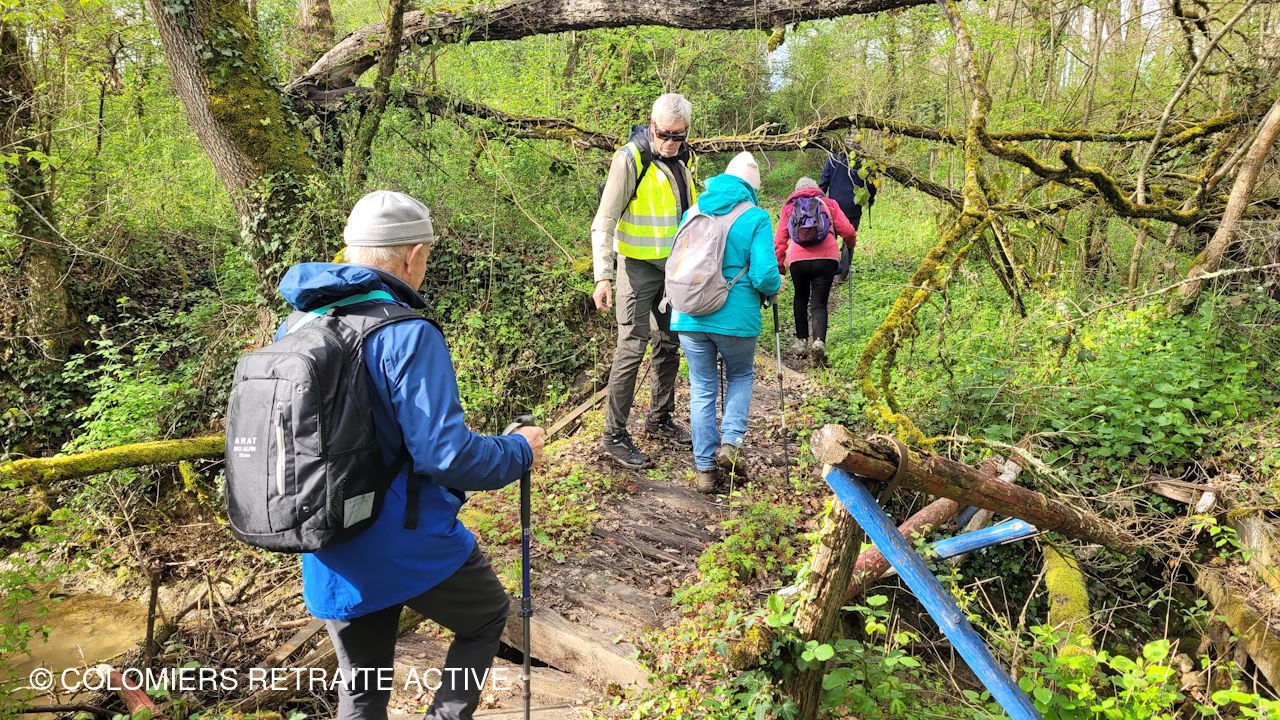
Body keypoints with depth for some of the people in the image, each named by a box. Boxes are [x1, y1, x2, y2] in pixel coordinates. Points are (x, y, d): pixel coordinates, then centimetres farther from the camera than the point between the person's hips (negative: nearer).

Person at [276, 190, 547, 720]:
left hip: (329, 560, 7)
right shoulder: (407, 336, -21)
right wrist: (519, 451, -7)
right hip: (409, 550, -7)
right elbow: (447, 454, -25)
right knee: (487, 616, 23)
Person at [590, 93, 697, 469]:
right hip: (639, 267, -8)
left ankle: (660, 419, 31)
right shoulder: (631, 158, -16)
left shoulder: (681, 158, 7)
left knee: (669, 343, 15)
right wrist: (603, 275, -27)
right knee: (632, 348, -9)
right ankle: (614, 435, 1)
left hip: (673, 267, 8)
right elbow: (604, 222, -19)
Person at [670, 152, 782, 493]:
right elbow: (764, 275, -14)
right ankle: (731, 442, 6)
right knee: (741, 376, 23)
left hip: (690, 316, 3)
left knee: (702, 389, 12)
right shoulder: (755, 218, -7)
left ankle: (705, 468, 15)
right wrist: (775, 286, 8)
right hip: (736, 318, -3)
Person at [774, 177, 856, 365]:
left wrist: (778, 265, 21)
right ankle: (819, 340, -19)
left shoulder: (788, 207, 22)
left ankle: (801, 340, 24)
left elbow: (779, 241, 16)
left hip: (798, 260, 1)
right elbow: (848, 231, 13)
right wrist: (850, 247, 33)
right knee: (819, 303, 4)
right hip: (826, 258, -1)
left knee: (801, 299, 24)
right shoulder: (829, 203, 20)